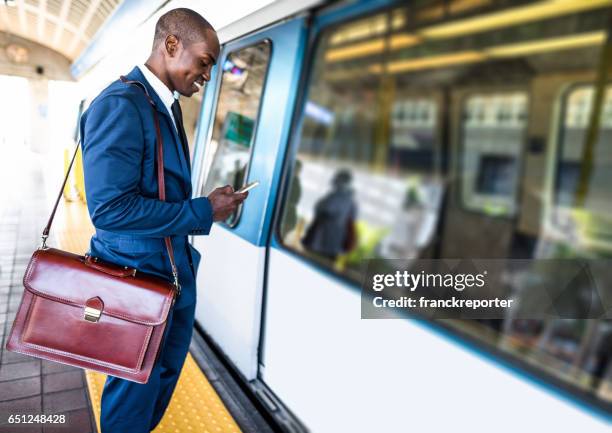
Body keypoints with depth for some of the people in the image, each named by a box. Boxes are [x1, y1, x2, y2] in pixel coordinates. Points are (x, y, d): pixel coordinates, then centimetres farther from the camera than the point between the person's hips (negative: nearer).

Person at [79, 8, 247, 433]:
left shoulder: (168, 106, 9)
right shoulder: (119, 104, -21)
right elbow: (109, 207, -28)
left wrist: (208, 203, 5)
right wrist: (202, 212, -23)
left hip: (176, 268, 9)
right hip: (136, 274, -9)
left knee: (167, 372, 25)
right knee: (135, 385, 12)